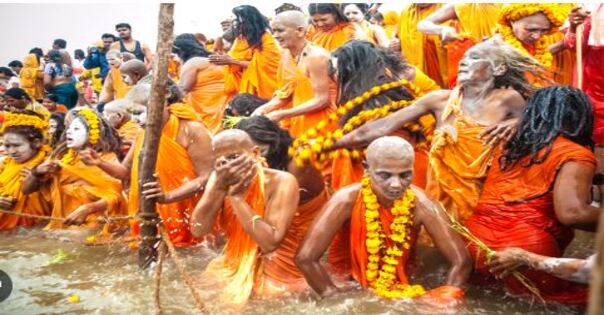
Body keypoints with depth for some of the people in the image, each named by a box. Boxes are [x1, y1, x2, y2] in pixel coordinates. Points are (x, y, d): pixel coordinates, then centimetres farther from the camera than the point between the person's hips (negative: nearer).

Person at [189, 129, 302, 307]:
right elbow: (198, 230, -16)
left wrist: (236, 196, -29)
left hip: (278, 273, -4)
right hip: (235, 266, 5)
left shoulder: (281, 182, -22)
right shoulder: (219, 177, -7)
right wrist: (220, 187, -28)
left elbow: (270, 243, -31)